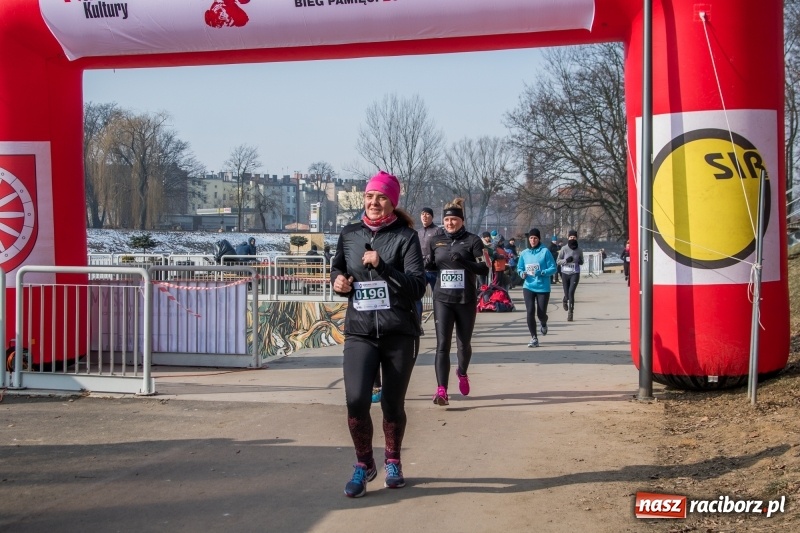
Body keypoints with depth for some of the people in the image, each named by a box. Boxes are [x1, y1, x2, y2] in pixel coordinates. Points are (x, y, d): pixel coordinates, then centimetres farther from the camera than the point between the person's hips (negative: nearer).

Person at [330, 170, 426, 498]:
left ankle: (393, 462, 32)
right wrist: (338, 281, 0)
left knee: (393, 403, 7)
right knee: (356, 400, -13)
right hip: (359, 332, 2)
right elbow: (337, 269, 23)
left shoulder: (405, 236, -4)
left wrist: (382, 265, -22)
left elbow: (418, 286, -11)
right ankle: (363, 464, 9)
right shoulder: (349, 235, 7)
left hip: (400, 334, -2)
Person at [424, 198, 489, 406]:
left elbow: (484, 269, -9)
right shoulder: (435, 240, 6)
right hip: (442, 299, 1)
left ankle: (462, 373, 44)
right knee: (442, 344, -10)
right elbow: (429, 264, 19)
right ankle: (441, 390, -16)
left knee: (464, 343, 14)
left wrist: (462, 261, -24)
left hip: (466, 300, -1)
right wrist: (425, 263, -5)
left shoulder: (472, 240, -3)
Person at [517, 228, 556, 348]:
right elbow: (519, 268, 15)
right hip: (528, 287, 2)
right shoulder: (524, 253, 5)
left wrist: (542, 272, -23)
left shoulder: (545, 251, -7)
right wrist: (522, 273, -7)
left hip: (543, 288, -2)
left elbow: (553, 268, -7)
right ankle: (534, 338, 3)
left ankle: (544, 324, 41)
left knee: (541, 313, 3)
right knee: (530, 312, -7)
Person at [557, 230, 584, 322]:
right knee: (567, 294, 6)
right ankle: (565, 300, 45)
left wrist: (580, 261, -10)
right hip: (565, 274, 0)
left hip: (575, 274, 0)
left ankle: (570, 313, -12)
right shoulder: (564, 249, -5)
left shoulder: (579, 250, 0)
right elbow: (558, 261, -2)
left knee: (571, 292, -18)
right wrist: (566, 260, -20)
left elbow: (581, 262, 14)